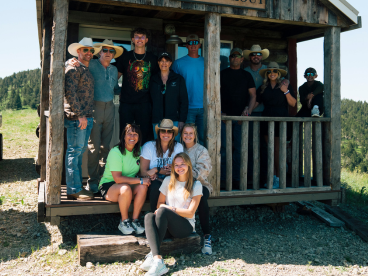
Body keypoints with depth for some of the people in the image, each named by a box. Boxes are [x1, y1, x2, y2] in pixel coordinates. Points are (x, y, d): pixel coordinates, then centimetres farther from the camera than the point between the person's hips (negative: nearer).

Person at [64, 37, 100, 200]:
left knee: (80, 151, 13)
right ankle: (74, 190, 0)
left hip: (86, 117, 9)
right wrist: (80, 115, -17)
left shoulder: (87, 70, 21)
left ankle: (78, 187, 21)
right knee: (74, 151, -5)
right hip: (76, 117, -9)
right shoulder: (73, 68, -6)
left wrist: (88, 116, 16)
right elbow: (70, 93, -16)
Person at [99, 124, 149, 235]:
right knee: (125, 189, -37)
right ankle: (124, 222, -15)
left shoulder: (138, 151, 3)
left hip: (130, 184, 5)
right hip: (108, 185, -5)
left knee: (143, 187, -26)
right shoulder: (116, 152, -18)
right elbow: (118, 178, -25)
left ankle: (135, 220, -14)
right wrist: (140, 180, -27)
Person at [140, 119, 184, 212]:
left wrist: (157, 170, -19)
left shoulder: (178, 147, 0)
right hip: (152, 183, -1)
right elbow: (143, 172, -6)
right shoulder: (148, 146, -4)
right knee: (156, 186, -34)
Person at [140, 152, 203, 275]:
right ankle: (158, 261, -45)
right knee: (149, 216, -29)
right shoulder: (168, 181, 13)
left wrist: (170, 208, -12)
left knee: (162, 211, -31)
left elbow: (190, 213, -4)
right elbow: (159, 203, 13)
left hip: (186, 226, -3)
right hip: (168, 225, 4)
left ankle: (152, 255, -30)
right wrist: (162, 208, -11)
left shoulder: (196, 185, 1)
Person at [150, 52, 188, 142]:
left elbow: (184, 100, 2)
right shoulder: (153, 80, 11)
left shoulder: (178, 79, 6)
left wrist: (182, 120, -6)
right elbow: (150, 100, 11)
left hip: (174, 121, -2)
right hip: (157, 121, 2)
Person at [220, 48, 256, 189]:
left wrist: (248, 110, -7)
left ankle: (236, 179, 6)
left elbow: (252, 95, 11)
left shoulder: (247, 75, 15)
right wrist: (219, 112, -8)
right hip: (225, 115, -1)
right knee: (223, 148, -4)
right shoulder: (222, 74, 11)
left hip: (241, 117, 1)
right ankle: (223, 178, 2)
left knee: (239, 148, -1)